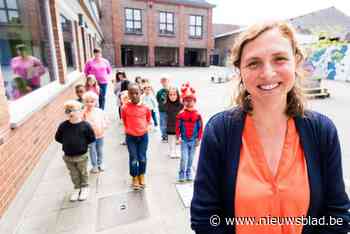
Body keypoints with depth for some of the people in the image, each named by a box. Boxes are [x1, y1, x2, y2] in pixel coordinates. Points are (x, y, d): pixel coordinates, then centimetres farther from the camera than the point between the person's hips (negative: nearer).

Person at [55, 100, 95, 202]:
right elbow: (58, 137, 6)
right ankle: (77, 188, 39)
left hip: (81, 156, -3)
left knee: (83, 173, 16)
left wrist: (82, 144, -6)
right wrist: (67, 143, 0)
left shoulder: (85, 125, -16)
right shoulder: (63, 125, -7)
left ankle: (84, 188, 37)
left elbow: (92, 138, -9)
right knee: (74, 174, 19)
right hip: (68, 156, 3)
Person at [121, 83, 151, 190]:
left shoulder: (145, 107, -7)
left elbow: (148, 118, 11)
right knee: (133, 159, 6)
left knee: (142, 158, 10)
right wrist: (128, 129, 6)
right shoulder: (125, 108, -11)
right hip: (130, 137, -1)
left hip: (143, 136, 1)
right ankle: (135, 179, 26)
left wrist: (145, 127, 4)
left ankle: (142, 177, 32)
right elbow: (124, 120, 6)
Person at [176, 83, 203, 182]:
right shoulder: (181, 114, -6)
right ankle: (181, 174, 12)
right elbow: (177, 127, -2)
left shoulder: (197, 114, -4)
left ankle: (189, 174, 29)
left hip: (193, 140, 2)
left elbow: (200, 127, 0)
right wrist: (178, 137, -6)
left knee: (190, 158, 13)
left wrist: (198, 139, 0)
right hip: (184, 140, -1)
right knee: (184, 158, -5)